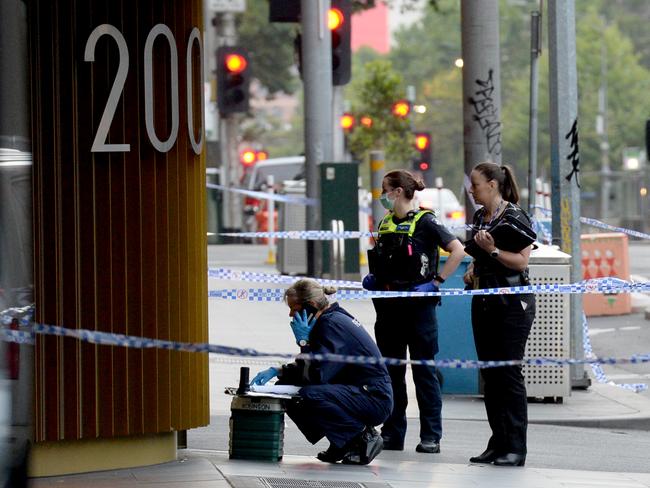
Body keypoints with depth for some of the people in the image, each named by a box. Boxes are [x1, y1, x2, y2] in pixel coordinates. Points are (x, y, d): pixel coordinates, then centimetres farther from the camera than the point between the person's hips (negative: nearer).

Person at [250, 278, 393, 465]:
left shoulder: (333, 324, -19)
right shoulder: (329, 319, 10)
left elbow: (317, 374, -26)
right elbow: (309, 366, 21)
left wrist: (304, 341, -15)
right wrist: (277, 371, 8)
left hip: (375, 399, -10)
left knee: (310, 396, -31)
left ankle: (363, 437, -11)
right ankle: (343, 444, 9)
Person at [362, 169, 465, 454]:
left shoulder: (424, 222, -8)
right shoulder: (386, 224, 13)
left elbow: (458, 250, -15)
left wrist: (436, 282, -16)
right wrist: (373, 279, 9)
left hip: (418, 305, -7)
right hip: (388, 307, 7)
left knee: (424, 371, -3)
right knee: (390, 372, 10)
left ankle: (431, 436, 1)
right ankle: (392, 434, 16)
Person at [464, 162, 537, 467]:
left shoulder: (514, 217, -12)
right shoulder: (480, 216, 13)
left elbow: (522, 261, -17)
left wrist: (493, 250, -25)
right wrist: (473, 269, 7)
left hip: (513, 304, -8)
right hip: (484, 302, 8)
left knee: (509, 374, -8)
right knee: (490, 374, 9)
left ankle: (516, 449, -5)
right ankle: (498, 444, 14)